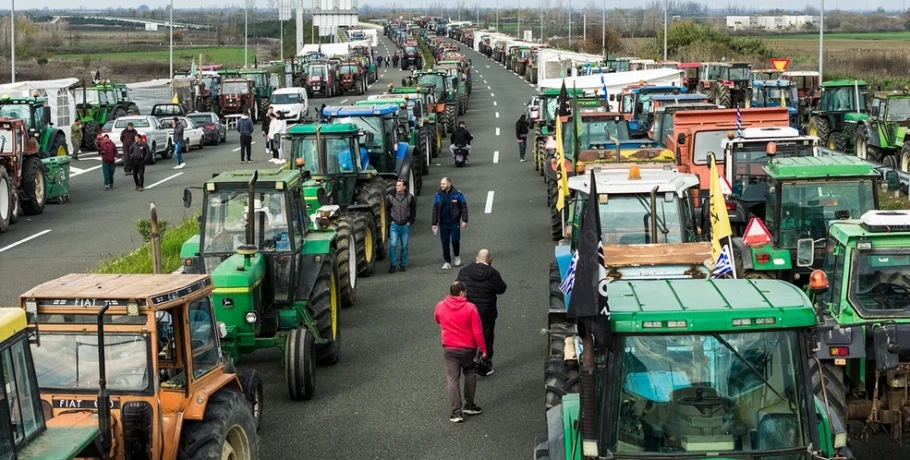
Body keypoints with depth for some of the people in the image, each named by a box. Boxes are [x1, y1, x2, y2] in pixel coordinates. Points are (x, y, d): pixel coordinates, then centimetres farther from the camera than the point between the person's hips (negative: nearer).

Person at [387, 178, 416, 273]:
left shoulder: (409, 197, 0)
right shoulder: (391, 197, 0)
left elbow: (413, 210, 9)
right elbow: (387, 209, 10)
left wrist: (410, 221, 1)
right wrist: (390, 220, 1)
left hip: (405, 225, 0)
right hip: (394, 225, 0)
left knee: (404, 246, 5)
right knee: (393, 244, -10)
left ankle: (403, 265, 16)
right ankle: (393, 265, -4)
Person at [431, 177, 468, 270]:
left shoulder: (457, 194, -7)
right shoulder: (438, 195, 1)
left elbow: (463, 207, -4)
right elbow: (435, 209, 5)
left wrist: (464, 220, -10)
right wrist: (434, 223, 3)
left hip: (454, 222, -2)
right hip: (443, 223, 2)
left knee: (455, 240, -3)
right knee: (445, 242, 4)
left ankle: (456, 256, 25)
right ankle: (447, 262, 12)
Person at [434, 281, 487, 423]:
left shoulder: (440, 307, -6)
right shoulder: (470, 308, -15)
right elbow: (477, 331, -13)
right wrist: (483, 349, -4)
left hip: (449, 349, 1)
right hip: (468, 349, -1)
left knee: (453, 379, 4)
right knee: (470, 374, 21)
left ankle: (456, 412, 2)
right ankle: (469, 405, 25)